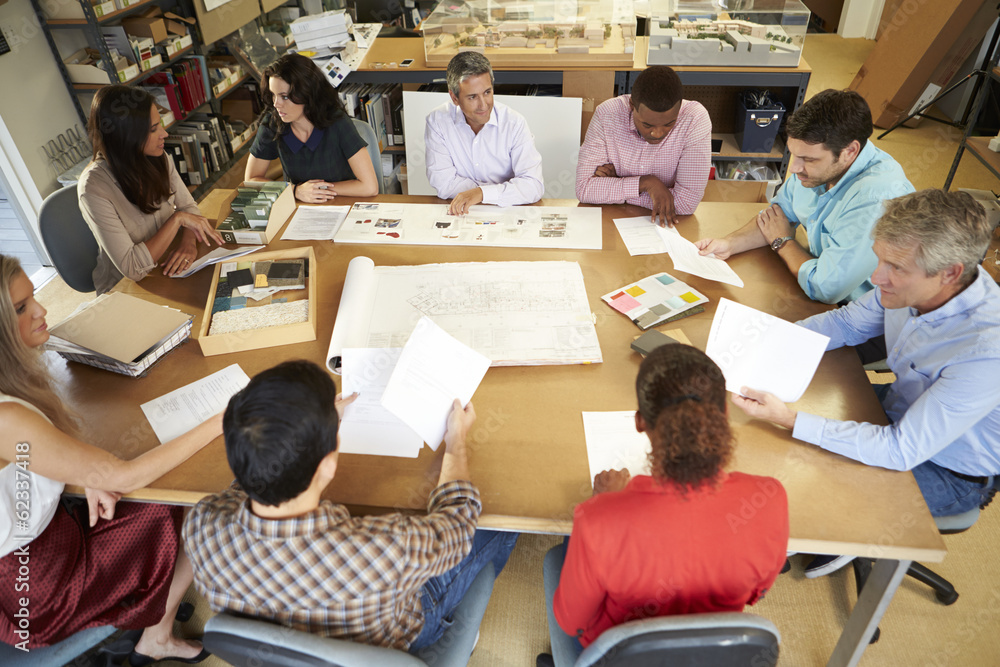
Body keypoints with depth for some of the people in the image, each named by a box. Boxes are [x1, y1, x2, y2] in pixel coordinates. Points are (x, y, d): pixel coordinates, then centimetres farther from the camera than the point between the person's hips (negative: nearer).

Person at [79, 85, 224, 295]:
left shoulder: (159, 159, -4)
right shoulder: (94, 186, -22)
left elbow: (188, 206, 4)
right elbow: (133, 269, -25)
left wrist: (188, 242, -17)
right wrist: (177, 219, -24)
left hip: (168, 268, 6)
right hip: (125, 289, -6)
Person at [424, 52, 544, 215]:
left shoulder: (514, 123, -7)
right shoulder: (437, 121, -6)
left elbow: (534, 185, -15)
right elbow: (443, 184, -12)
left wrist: (483, 193, -29)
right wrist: (506, 191, -13)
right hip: (459, 214, -1)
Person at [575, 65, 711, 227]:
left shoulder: (696, 119, -17)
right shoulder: (607, 115, -14)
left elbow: (687, 202, -21)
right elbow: (584, 189, -16)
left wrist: (615, 185, -17)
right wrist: (646, 183, -23)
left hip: (665, 226, 0)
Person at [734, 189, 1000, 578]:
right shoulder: (910, 284, -21)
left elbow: (901, 451, -36)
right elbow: (846, 323, -3)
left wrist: (790, 420, -43)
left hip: (949, 473, -6)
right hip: (901, 407, 6)